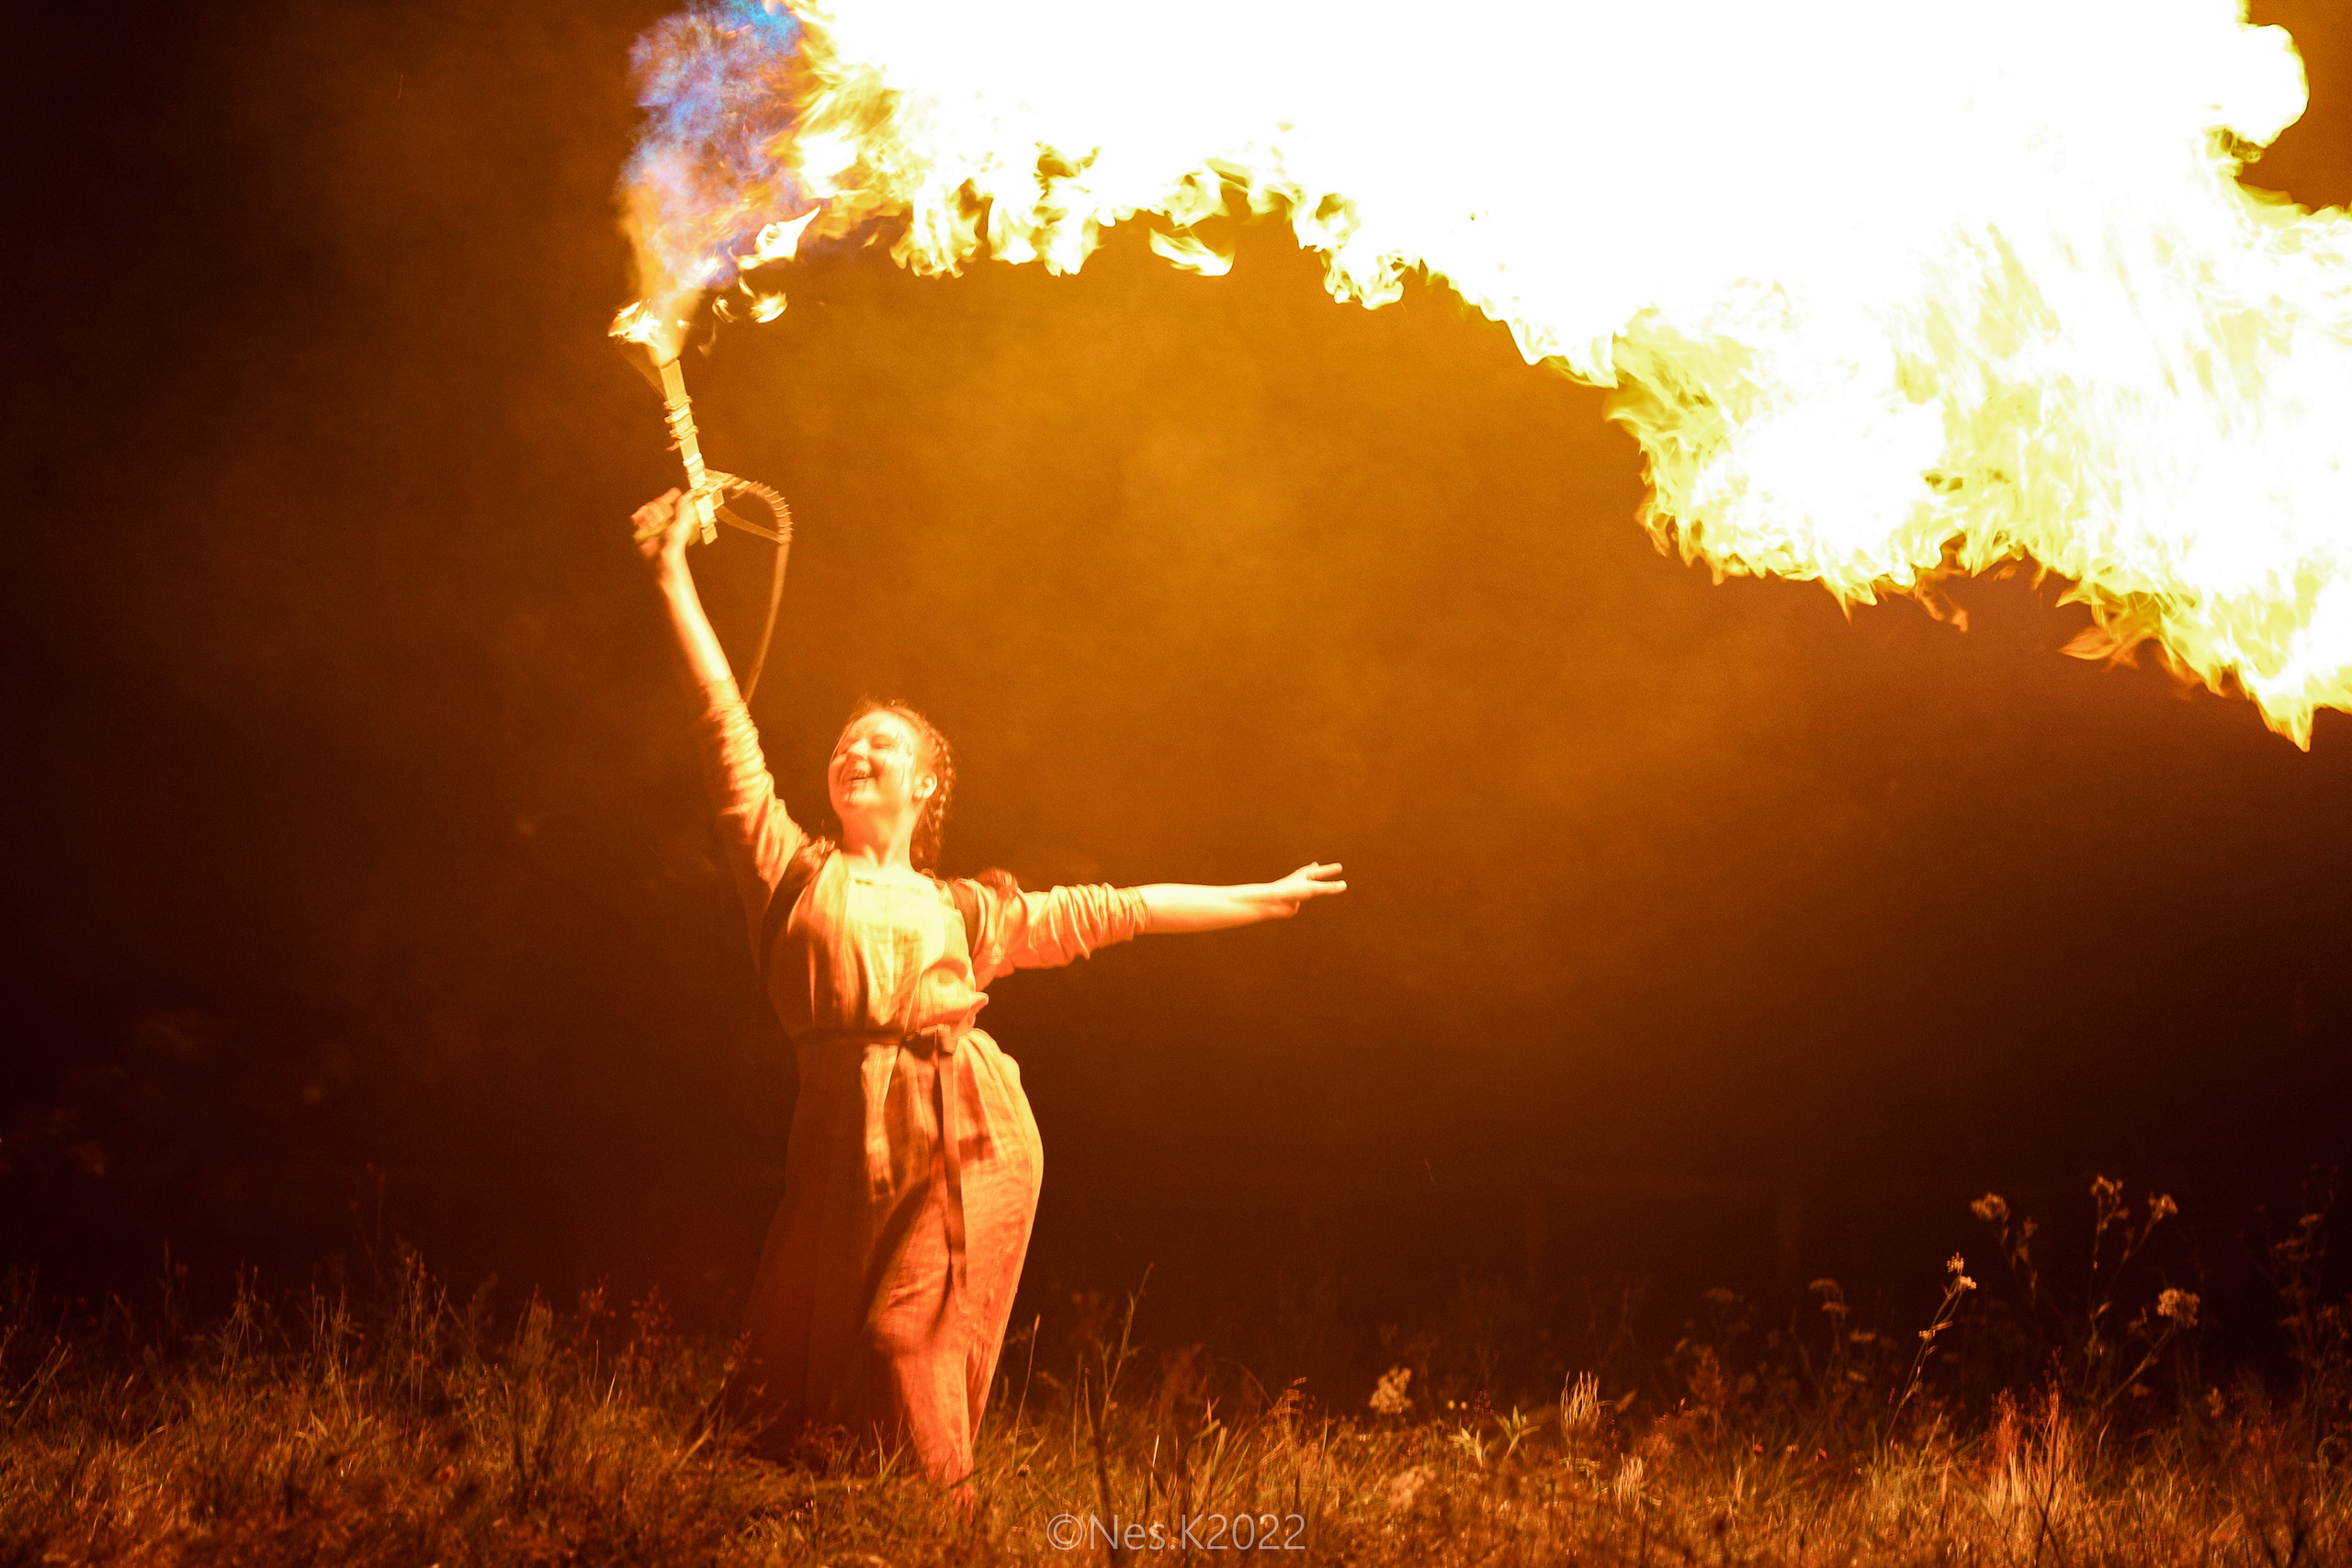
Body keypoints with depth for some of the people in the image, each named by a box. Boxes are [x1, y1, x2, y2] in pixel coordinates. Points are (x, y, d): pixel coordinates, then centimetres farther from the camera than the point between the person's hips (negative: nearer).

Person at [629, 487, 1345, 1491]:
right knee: (808, 1347, -4)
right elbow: (727, 724, 12)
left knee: (908, 1332, -12)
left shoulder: (964, 910, 21)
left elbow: (1114, 911, 24)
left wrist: (1262, 899, 25)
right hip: (853, 1135, 0)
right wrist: (675, 576, 9)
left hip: (973, 1137, 0)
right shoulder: (796, 874, 16)